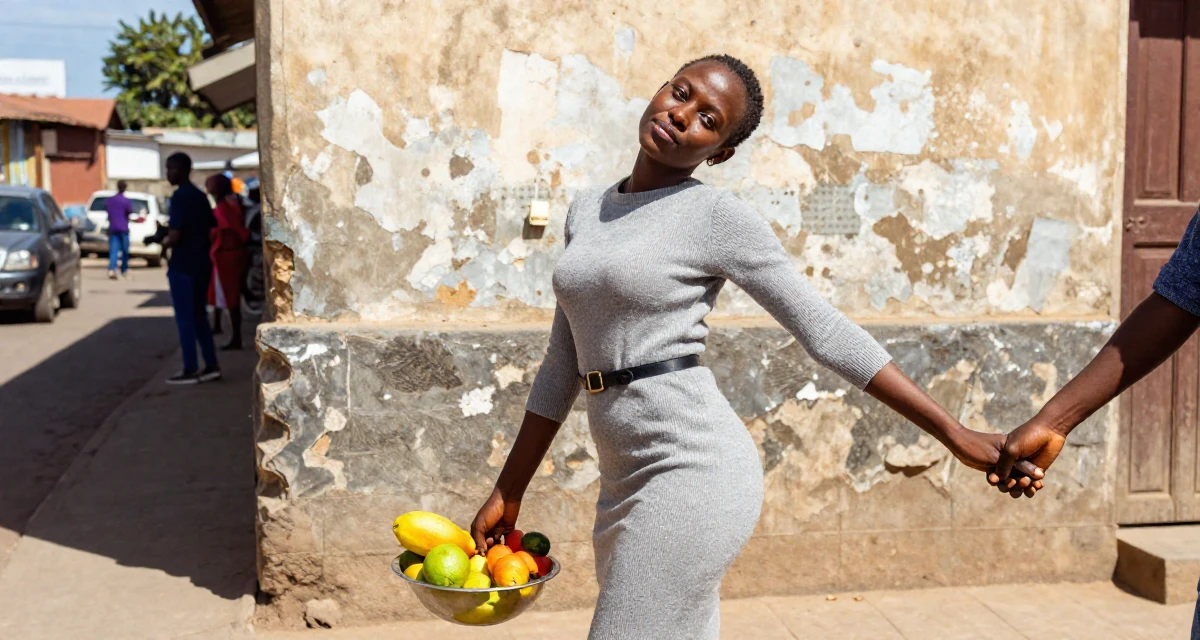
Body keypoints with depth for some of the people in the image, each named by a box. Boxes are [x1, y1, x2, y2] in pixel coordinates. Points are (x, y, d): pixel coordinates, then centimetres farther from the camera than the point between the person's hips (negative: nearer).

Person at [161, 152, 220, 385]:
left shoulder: (179, 197, -14)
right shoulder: (200, 196, 12)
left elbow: (175, 235, -20)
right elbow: (212, 226, 19)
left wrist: (164, 244, -2)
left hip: (183, 265, -8)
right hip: (201, 262, 8)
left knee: (185, 318, -2)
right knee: (198, 316, 15)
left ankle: (190, 371, 1)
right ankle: (211, 366, 15)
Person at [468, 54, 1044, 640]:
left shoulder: (716, 216, -7)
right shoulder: (585, 211, 13)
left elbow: (827, 334, -7)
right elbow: (563, 364, 16)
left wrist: (955, 435, -9)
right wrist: (507, 493, 16)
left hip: (694, 474, -7)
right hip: (627, 483, 7)